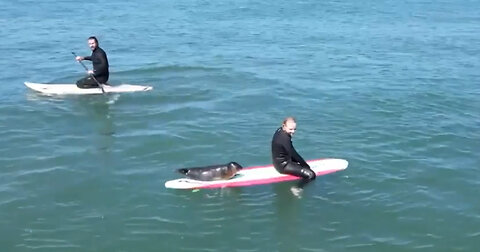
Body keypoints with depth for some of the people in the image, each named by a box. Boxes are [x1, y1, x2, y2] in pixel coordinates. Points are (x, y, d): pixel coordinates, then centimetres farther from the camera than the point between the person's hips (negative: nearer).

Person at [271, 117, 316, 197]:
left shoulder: (279, 130, 2)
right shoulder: (285, 139, -27)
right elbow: (293, 154, -21)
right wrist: (306, 165, -8)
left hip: (278, 161, 10)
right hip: (283, 166, -10)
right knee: (311, 174, -18)